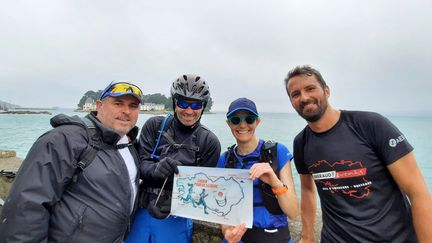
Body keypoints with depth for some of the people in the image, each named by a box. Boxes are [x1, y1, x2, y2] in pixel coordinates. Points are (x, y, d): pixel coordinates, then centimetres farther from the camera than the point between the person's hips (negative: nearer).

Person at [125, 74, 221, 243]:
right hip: (142, 212, 2)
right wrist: (155, 169, -29)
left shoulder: (210, 142, -8)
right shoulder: (154, 126, -3)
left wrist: (173, 206, -19)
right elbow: (141, 163, -7)